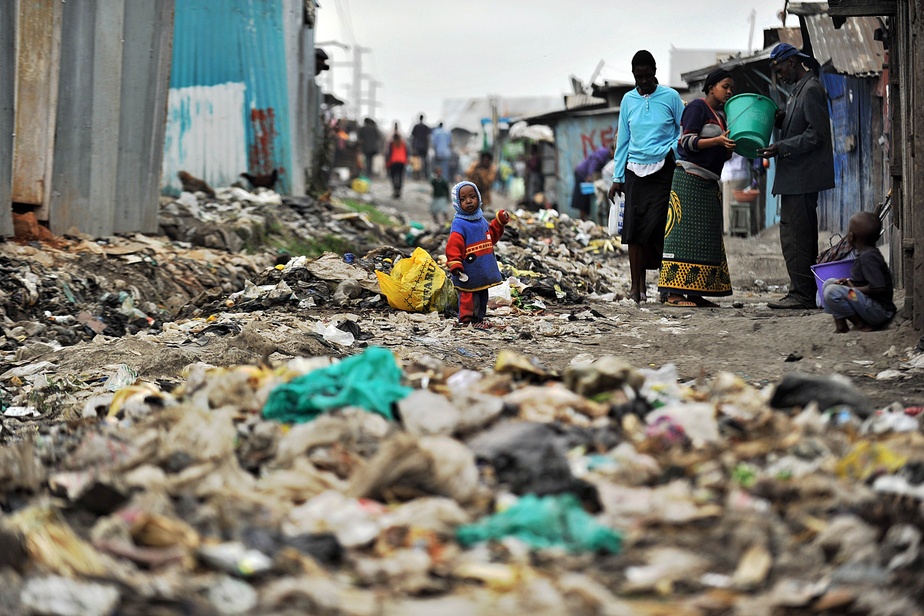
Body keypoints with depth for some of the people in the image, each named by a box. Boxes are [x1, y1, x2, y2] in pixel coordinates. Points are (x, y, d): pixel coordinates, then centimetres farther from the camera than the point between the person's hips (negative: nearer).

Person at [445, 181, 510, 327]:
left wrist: (499, 222, 16)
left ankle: (478, 319, 29)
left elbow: (491, 236, 26)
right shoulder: (459, 224, -16)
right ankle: (467, 320, 6)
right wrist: (454, 265, -30)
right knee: (469, 298, -3)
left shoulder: (482, 221, 10)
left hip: (484, 271, 8)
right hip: (468, 274, -8)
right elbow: (453, 246, -23)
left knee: (482, 297, 18)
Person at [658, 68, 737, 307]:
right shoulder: (697, 107, -6)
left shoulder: (720, 115, 20)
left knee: (706, 237, 5)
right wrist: (717, 141, -24)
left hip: (708, 183, 9)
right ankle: (673, 293, -15)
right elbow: (687, 142, -15)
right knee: (684, 234, -12)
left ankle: (694, 292, 5)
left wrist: (731, 145, 3)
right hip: (689, 178, -9)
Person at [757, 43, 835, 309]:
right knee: (802, 236, 12)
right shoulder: (800, 89, 19)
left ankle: (801, 294, -10)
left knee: (794, 235, -11)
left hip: (802, 177, -11)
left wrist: (781, 148, -20)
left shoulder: (811, 89, -12)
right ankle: (807, 293, 16)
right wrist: (780, 119, 6)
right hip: (798, 177, 11)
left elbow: (817, 134, -19)